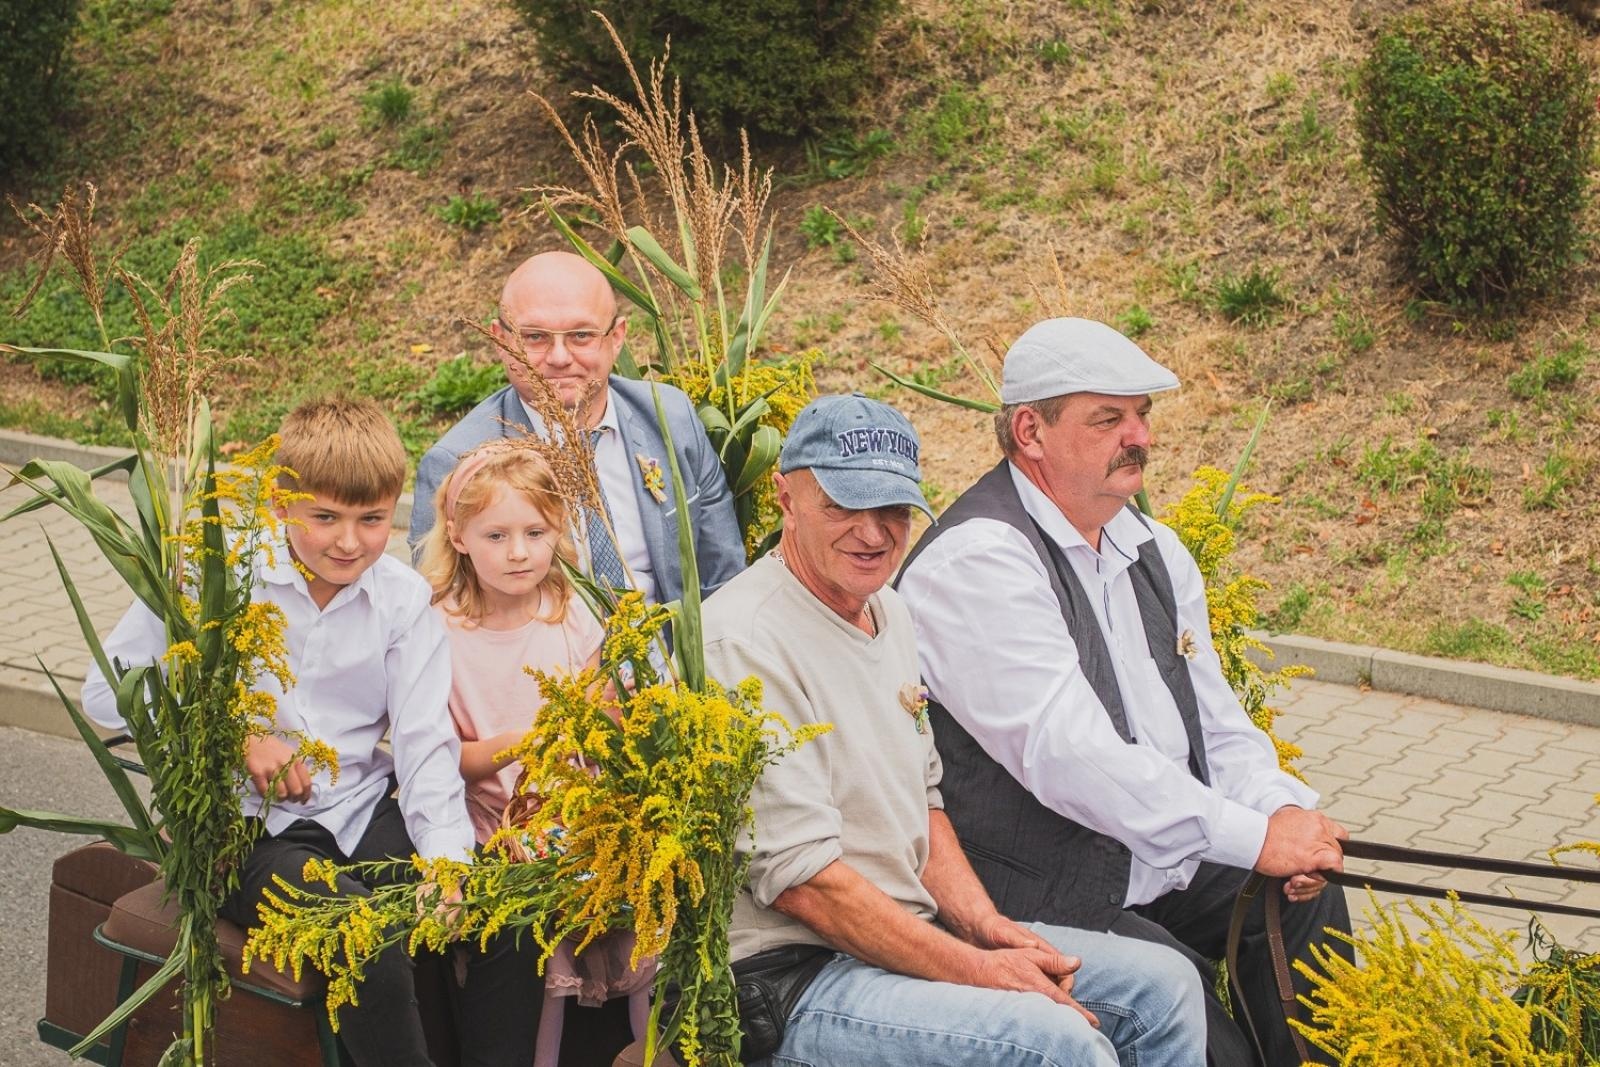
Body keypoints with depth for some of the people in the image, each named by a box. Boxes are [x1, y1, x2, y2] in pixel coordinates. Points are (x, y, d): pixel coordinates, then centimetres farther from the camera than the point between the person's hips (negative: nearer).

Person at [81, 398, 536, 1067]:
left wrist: (446, 857, -20)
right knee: (374, 950, -29)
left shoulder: (403, 598, 2)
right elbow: (107, 690, -4)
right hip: (249, 829, -4)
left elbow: (423, 740, -5)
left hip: (364, 814, 4)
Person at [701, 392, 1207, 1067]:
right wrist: (978, 970, -20)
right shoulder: (747, 643, -18)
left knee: (1163, 986, 4)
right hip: (794, 975, -9)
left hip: (916, 932, 9)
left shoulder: (888, 614, 12)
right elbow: (800, 877, -22)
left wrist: (985, 926, 1)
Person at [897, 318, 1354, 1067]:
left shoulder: (1153, 549, 11)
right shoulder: (978, 562, -18)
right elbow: (1068, 753, -26)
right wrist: (1255, 838, -24)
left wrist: (1284, 814, -10)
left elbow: (1220, 730, 13)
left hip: (1170, 864, 9)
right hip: (1044, 893, -9)